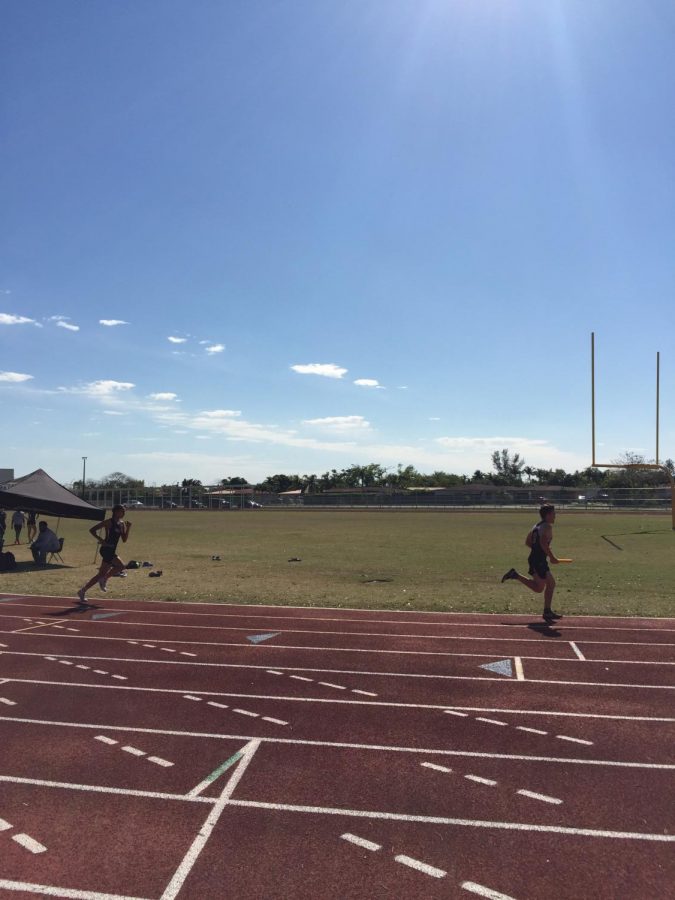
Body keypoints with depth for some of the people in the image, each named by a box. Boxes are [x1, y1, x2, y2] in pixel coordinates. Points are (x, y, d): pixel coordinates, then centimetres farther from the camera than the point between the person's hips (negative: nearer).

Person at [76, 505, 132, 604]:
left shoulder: (122, 524, 12)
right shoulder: (109, 522, -8)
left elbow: (124, 540, 8)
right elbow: (92, 530, -8)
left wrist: (128, 528, -3)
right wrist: (100, 539, -16)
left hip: (112, 551, 8)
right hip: (106, 549, -8)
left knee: (101, 574, 9)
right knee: (121, 566, -19)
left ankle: (83, 591, 18)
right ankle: (104, 579, -1)